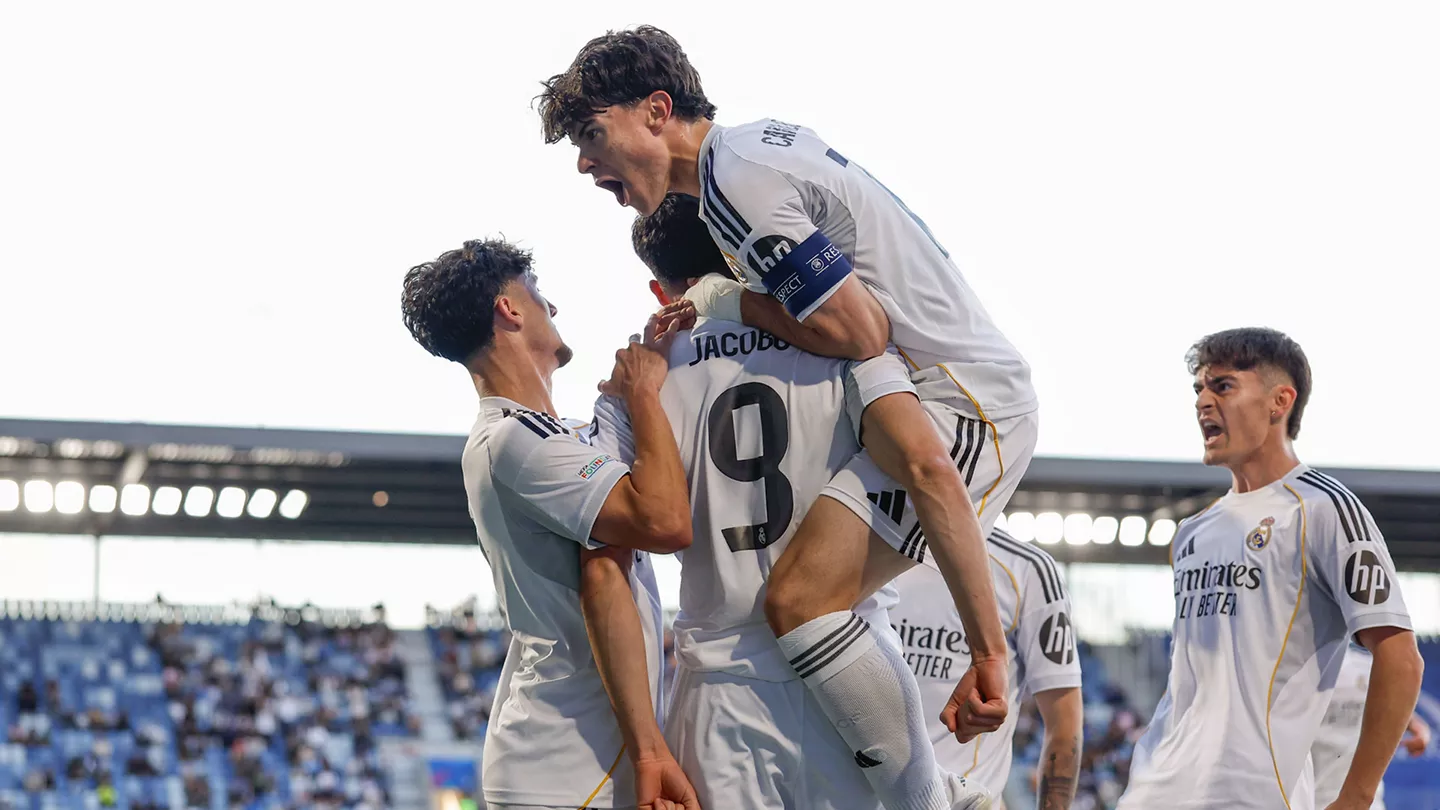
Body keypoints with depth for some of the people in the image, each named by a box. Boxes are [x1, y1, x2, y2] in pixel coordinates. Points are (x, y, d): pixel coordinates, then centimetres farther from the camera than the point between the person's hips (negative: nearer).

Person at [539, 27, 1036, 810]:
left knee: (804, 596, -22)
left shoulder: (734, 180, -16)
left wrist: (726, 302, -3)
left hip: (958, 392, -11)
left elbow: (856, 333, -17)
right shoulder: (761, 143, 14)